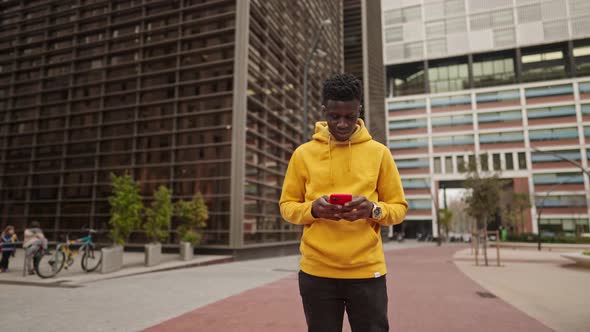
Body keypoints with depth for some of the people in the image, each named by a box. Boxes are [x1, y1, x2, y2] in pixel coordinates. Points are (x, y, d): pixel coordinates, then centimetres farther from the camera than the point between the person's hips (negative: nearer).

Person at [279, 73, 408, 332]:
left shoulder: (379, 153, 3)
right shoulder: (303, 154, 3)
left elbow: (398, 207, 6)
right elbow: (287, 206, 7)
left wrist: (373, 209, -16)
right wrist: (312, 209, -15)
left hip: (367, 271, 0)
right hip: (316, 271, 1)